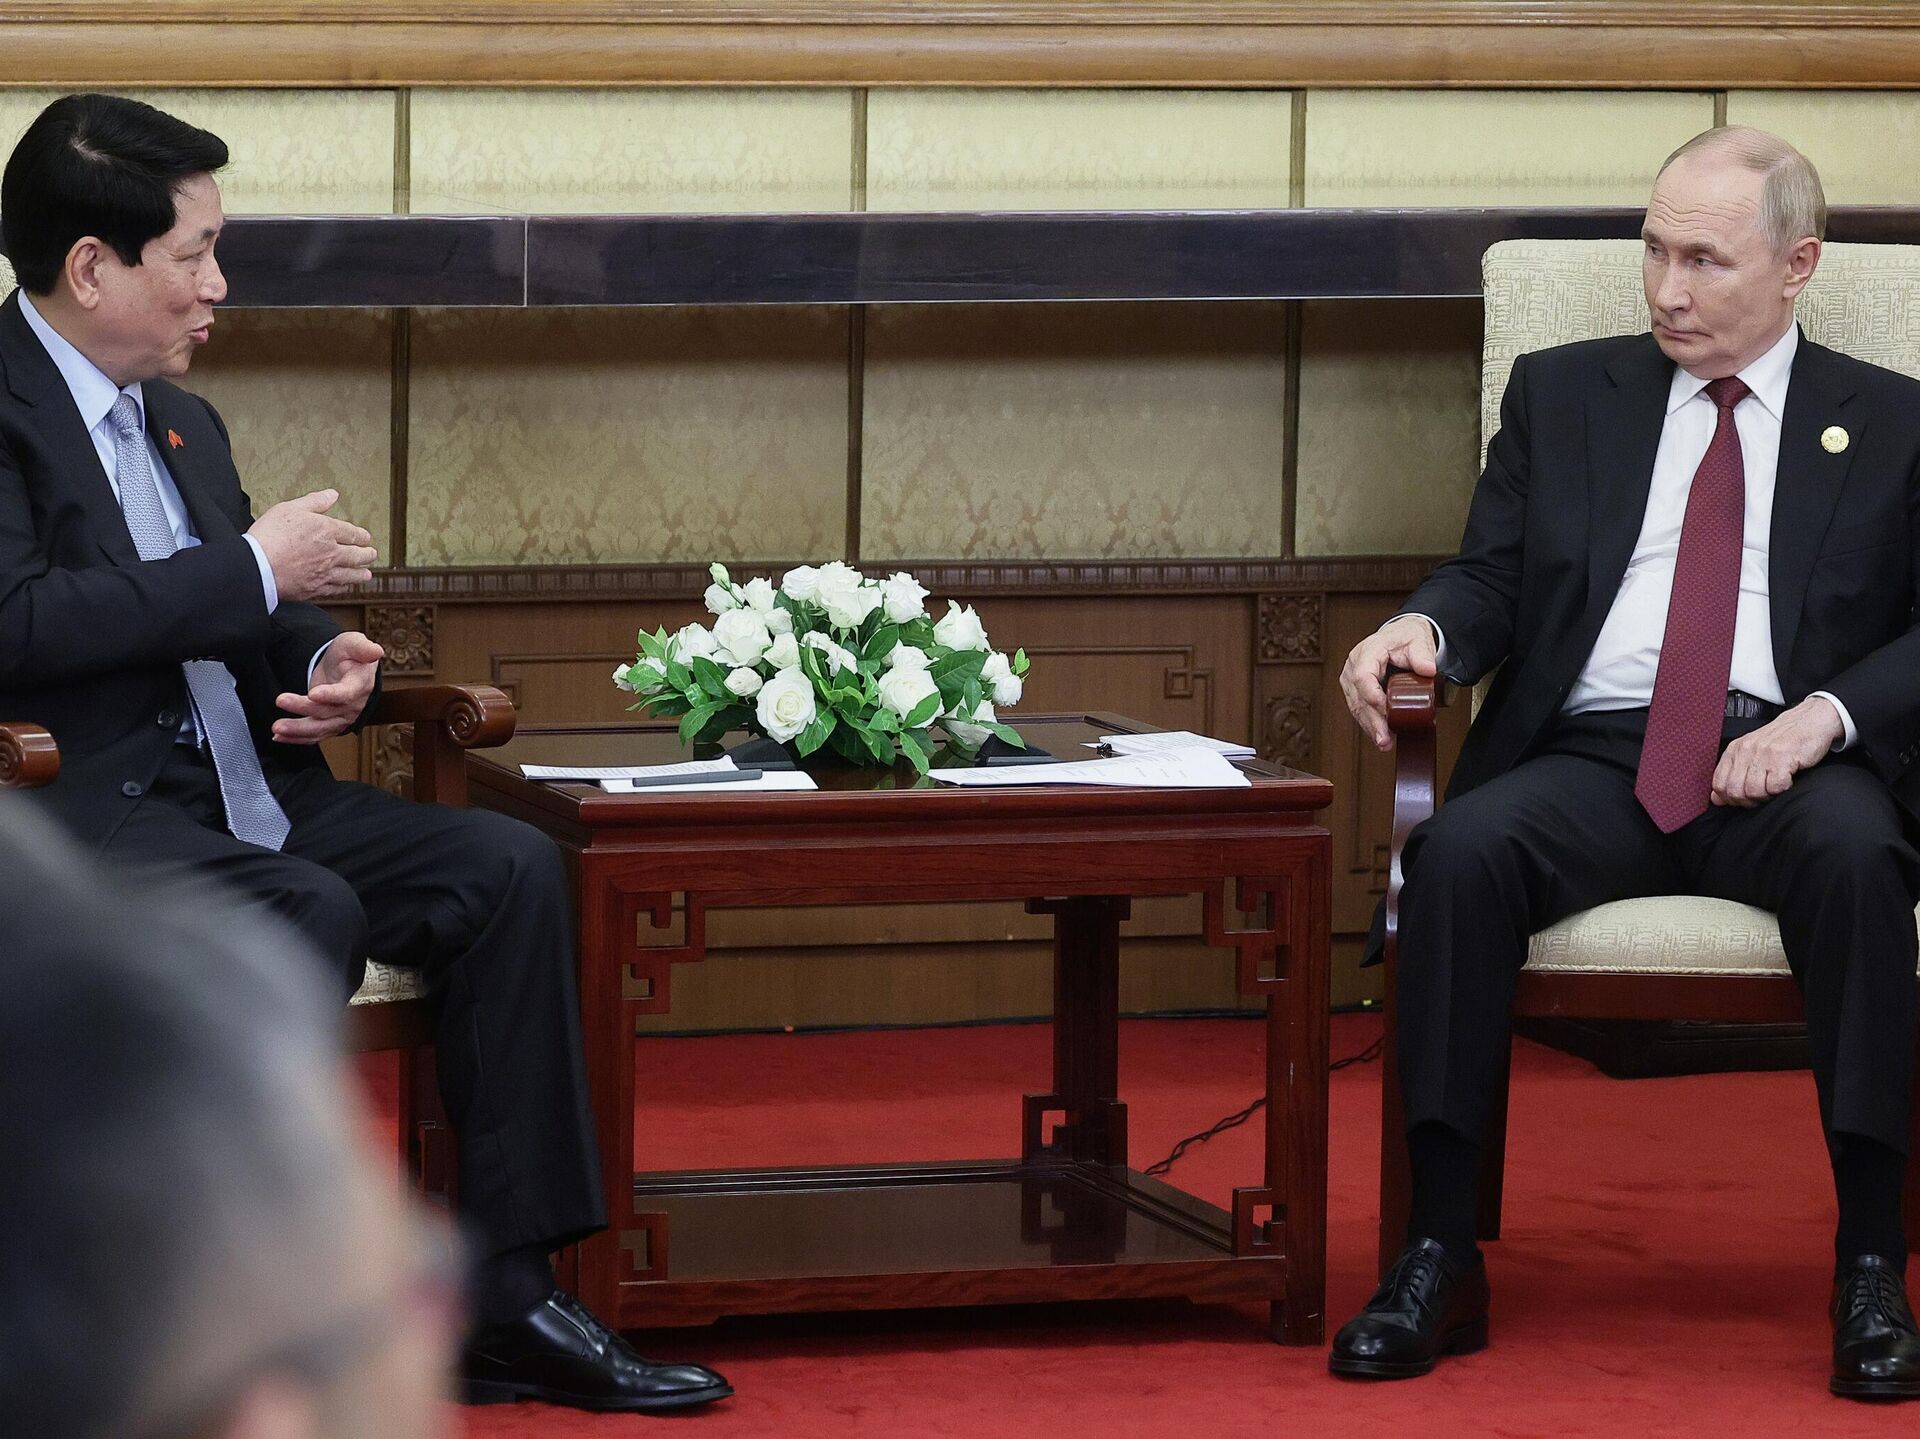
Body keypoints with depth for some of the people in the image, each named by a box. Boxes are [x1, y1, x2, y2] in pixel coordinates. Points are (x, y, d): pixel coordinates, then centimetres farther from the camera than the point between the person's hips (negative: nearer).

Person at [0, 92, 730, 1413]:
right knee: (309, 914, -33)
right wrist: (255, 572, -16)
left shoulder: (182, 424, 19)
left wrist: (331, 663, 1)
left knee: (508, 870, -7)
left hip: (230, 793, 9)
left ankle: (508, 1292, -8)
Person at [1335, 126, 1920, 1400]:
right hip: (1589, 757, 2)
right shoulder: (1563, 396, 20)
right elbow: (1491, 581, 14)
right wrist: (1426, 627, -11)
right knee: (1458, 850, -31)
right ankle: (1440, 1260, -28)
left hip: (1785, 767, -2)